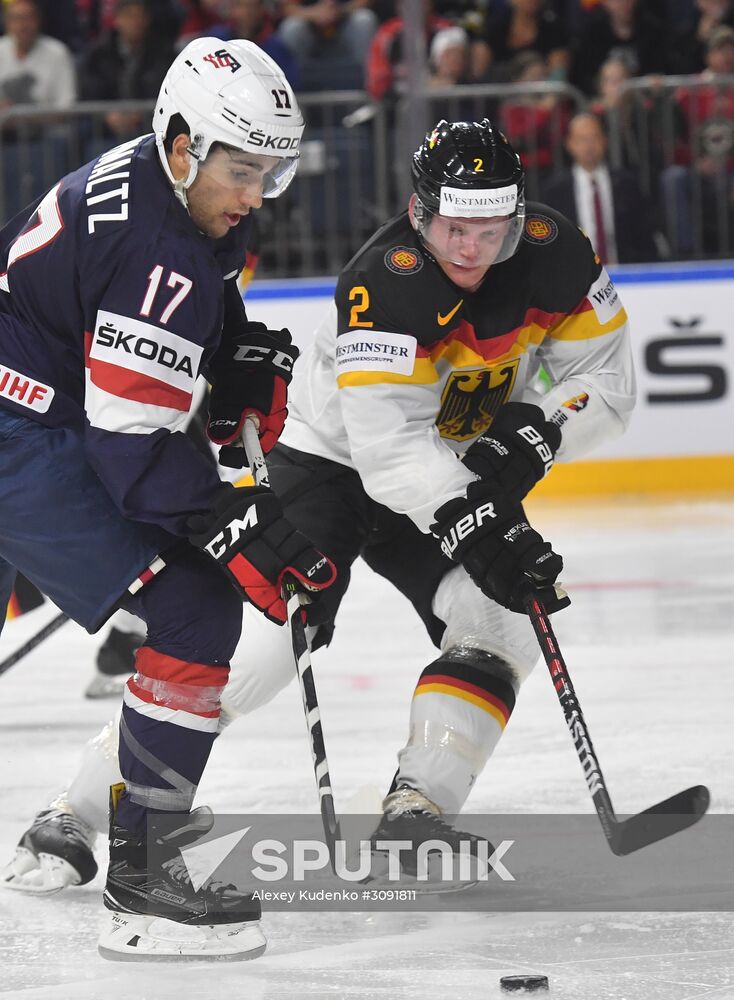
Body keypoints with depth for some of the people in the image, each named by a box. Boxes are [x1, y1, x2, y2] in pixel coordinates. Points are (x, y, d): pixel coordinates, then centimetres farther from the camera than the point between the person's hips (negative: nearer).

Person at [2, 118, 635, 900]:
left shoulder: (555, 256, -14)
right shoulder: (384, 285, -31)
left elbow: (606, 381, -6)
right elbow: (391, 451, -35)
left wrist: (538, 434, -25)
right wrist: (474, 528, -45)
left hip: (454, 474, 6)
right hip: (331, 460, -6)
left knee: (502, 627, -14)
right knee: (268, 639, -19)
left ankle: (415, 812, -8)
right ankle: (77, 814, -15)